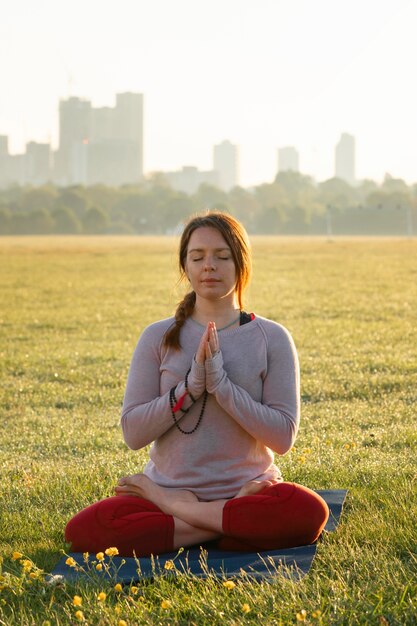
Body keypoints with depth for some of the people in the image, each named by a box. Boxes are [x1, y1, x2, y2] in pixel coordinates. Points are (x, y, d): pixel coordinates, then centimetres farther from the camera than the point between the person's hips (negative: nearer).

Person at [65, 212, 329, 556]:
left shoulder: (272, 338, 1)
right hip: (170, 485, 1)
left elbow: (283, 436, -7)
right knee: (82, 530, -27)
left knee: (309, 512, -34)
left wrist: (220, 383, -17)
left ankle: (173, 508, -16)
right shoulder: (159, 337, 4)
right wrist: (191, 384, -15)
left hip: (248, 487, 0)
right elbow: (133, 432, -3)